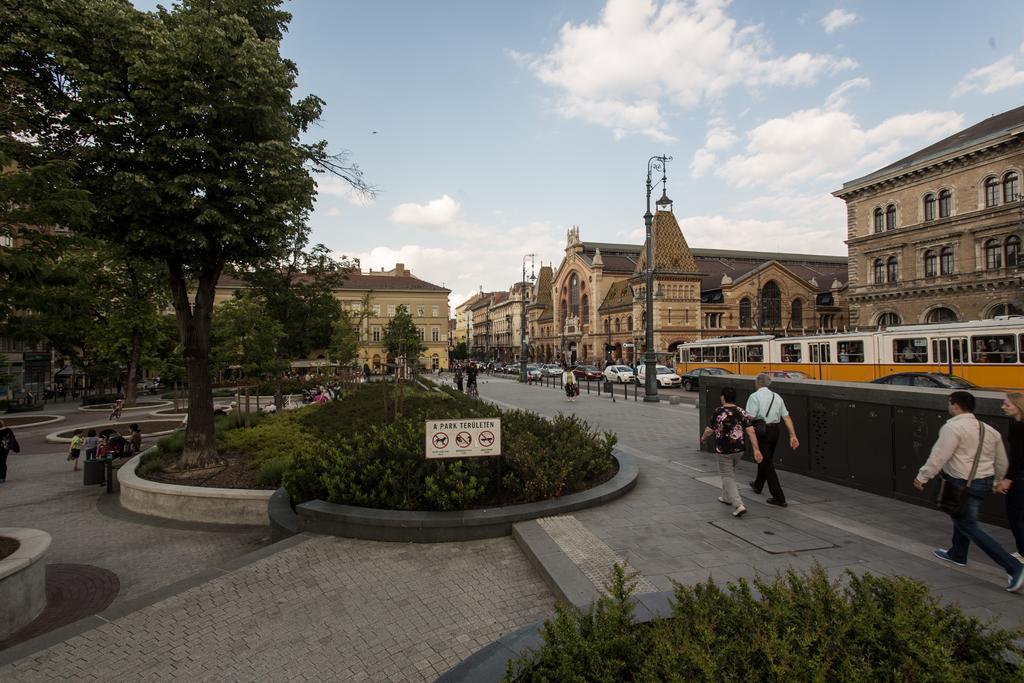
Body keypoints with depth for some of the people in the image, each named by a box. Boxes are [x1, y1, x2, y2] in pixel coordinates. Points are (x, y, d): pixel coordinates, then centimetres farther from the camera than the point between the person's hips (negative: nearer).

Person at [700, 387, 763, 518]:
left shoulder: (718, 412, -15)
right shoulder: (742, 412, -1)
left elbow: (709, 430, -8)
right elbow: (751, 431, -7)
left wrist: (703, 438, 12)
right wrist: (756, 450, -6)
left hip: (724, 450, -6)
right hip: (739, 449, 6)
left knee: (728, 477, 2)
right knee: (730, 473, 26)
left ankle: (739, 505, -11)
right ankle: (726, 497, 40)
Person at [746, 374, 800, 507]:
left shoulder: (755, 396, -11)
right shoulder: (777, 396, 8)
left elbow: (750, 418, -18)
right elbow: (786, 417, 3)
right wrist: (793, 435, 1)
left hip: (762, 431, -7)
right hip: (775, 430, 7)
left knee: (766, 463, -1)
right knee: (766, 459, 23)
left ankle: (779, 497, -3)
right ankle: (758, 485, 43)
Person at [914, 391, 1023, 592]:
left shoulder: (953, 427, -17)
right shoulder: (989, 430, 10)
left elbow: (938, 456, -21)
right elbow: (1001, 461, 18)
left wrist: (922, 477, -13)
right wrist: (999, 481, 34)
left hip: (963, 485, -9)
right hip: (984, 482, 9)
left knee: (969, 527, -2)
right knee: (961, 517, 26)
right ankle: (957, 555, 40)